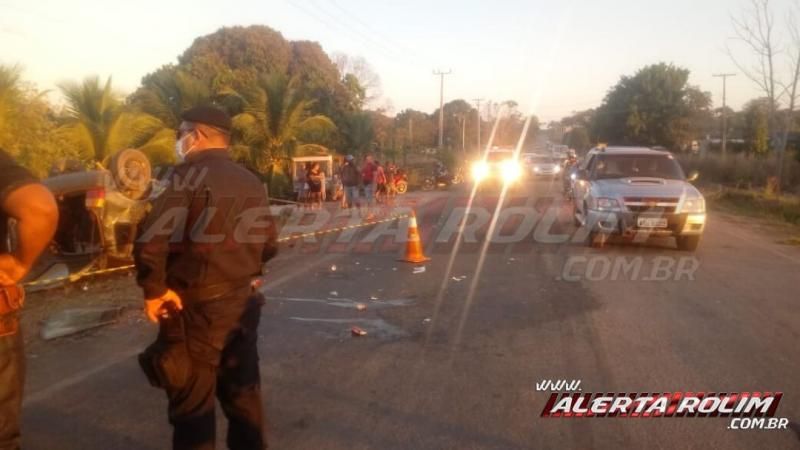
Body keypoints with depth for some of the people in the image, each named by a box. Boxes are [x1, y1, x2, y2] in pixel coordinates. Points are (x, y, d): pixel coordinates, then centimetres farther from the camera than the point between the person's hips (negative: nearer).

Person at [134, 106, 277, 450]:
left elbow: (151, 241, -24)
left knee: (192, 400, 7)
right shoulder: (251, 181, 7)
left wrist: (154, 290, -12)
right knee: (243, 393, 18)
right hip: (242, 299, 7)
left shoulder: (191, 174, -13)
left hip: (197, 305, -6)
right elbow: (268, 245, 13)